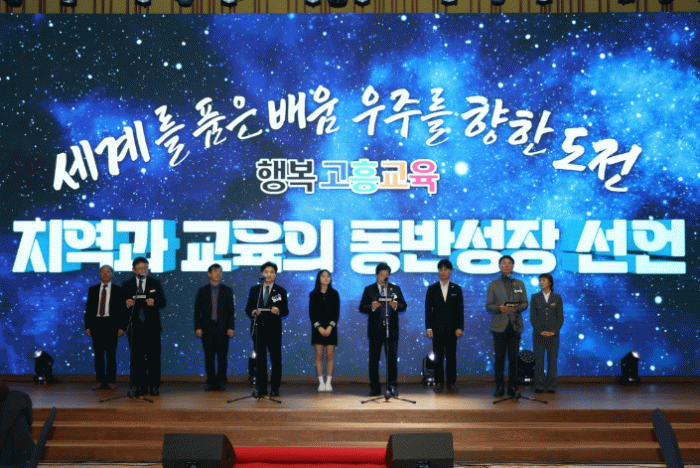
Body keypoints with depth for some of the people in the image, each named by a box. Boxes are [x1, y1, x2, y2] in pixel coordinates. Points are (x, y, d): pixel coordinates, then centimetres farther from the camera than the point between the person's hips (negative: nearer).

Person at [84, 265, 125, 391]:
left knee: (111, 354, 1)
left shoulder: (117, 290, 5)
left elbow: (121, 309, 3)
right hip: (96, 323, 2)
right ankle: (100, 381, 8)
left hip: (111, 323, -2)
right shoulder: (93, 290, 11)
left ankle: (111, 381, 6)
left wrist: (121, 326, -5)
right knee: (98, 354, 3)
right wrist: (88, 326, 1)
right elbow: (88, 308, 9)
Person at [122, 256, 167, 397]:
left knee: (154, 356, -2)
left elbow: (163, 301, 4)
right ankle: (140, 386, 8)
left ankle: (154, 386, 4)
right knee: (137, 357, 2)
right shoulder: (126, 285, 8)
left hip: (151, 325, 0)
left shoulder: (155, 283, 8)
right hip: (135, 326, 1)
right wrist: (126, 304, -17)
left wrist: (154, 302, -17)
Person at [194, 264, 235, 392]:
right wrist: (198, 327, -2)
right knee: (209, 357, 1)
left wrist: (231, 327, -3)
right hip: (207, 328, 0)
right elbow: (197, 310, 7)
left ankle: (221, 381, 7)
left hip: (222, 328, 0)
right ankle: (211, 382, 7)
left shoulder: (227, 291, 8)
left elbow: (232, 310, 5)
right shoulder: (202, 291, 9)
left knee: (222, 357, 0)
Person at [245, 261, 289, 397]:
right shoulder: (254, 290, 12)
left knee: (276, 359, -1)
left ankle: (275, 388, 6)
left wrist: (278, 311, -18)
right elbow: (248, 308, 10)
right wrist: (252, 312, -12)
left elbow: (286, 311, 3)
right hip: (258, 328, 1)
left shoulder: (281, 291, 8)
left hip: (274, 329, -1)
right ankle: (261, 388, 6)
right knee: (260, 359, 1)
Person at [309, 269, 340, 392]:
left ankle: (328, 382, 0)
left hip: (331, 328, 0)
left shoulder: (334, 294, 6)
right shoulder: (314, 294, 5)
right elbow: (311, 312, 0)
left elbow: (336, 312, 1)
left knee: (330, 356, -2)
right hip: (317, 328, 0)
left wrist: (330, 327, -11)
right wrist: (319, 327, -11)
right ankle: (321, 382, 0)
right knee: (319, 356, -2)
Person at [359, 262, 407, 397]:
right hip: (375, 330, 0)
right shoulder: (369, 290, 7)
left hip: (391, 330, 0)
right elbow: (362, 308, 0)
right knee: (373, 359, 3)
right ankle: (375, 388, 10)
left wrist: (396, 306, -15)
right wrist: (371, 307, -19)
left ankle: (392, 386, 5)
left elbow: (404, 305, 6)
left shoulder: (396, 289, 11)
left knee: (392, 359, -1)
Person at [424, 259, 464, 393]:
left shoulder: (456, 289, 8)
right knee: (438, 357, 1)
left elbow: (460, 309, 5)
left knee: (451, 357, 1)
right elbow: (428, 309, 4)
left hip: (451, 329, 0)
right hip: (437, 329, 0)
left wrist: (460, 327, -3)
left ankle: (451, 383, 6)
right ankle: (439, 382, 7)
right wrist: (428, 327, -4)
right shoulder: (432, 289, 7)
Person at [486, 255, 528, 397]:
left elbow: (525, 303, 10)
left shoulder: (520, 284, 14)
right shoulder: (493, 285, 8)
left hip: (515, 325, 1)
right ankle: (499, 387, 5)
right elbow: (488, 305, 3)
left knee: (514, 357, 0)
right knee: (499, 357, -1)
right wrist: (499, 308, -17)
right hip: (499, 325, -1)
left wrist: (518, 308, -12)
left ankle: (513, 387, 6)